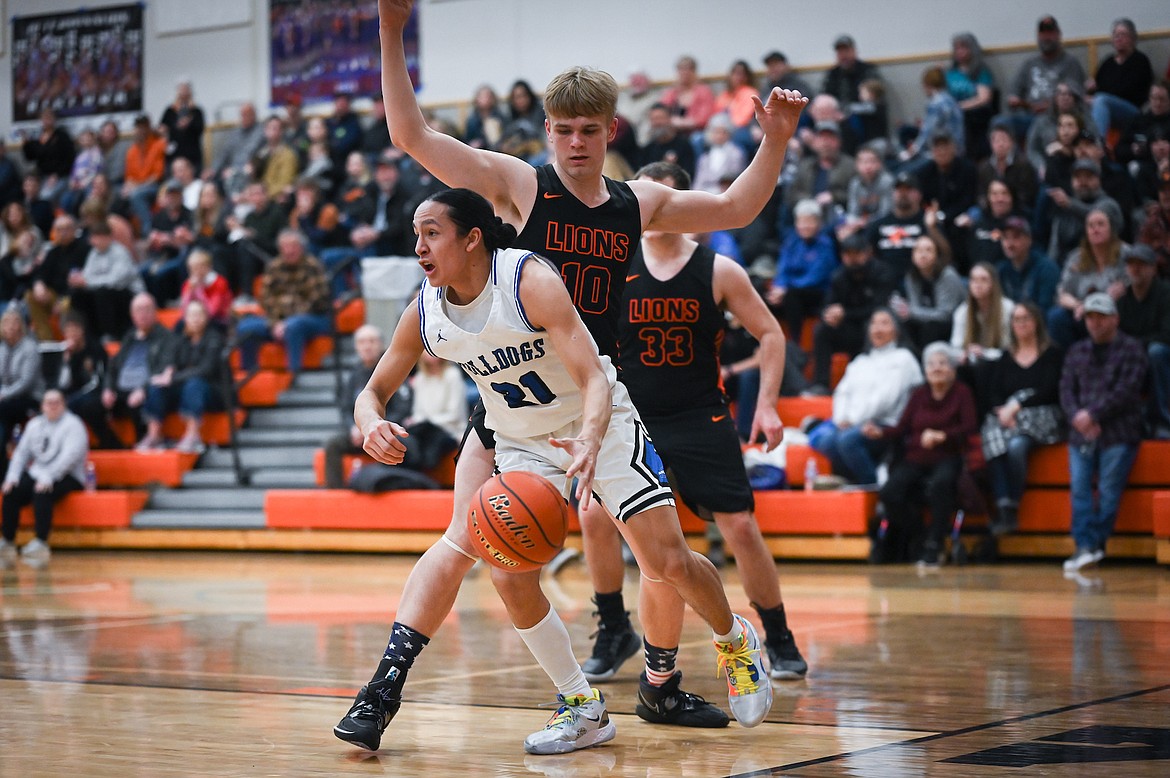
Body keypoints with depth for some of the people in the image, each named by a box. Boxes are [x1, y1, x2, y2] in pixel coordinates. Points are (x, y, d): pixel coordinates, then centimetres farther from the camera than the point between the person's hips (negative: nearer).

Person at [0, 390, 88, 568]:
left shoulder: (73, 424, -5)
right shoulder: (34, 425, 17)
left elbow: (70, 455, -18)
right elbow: (21, 452, 13)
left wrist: (48, 478, -29)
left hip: (66, 477, -6)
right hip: (35, 473, 6)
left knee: (41, 493, -35)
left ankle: (41, 544, -37)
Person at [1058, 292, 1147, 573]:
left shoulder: (1131, 348, 2)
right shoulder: (1077, 351, 17)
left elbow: (1126, 391, -8)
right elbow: (1066, 389, 10)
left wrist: (1093, 414, -13)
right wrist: (1077, 416, -9)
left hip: (1118, 434, -4)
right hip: (1081, 433, 4)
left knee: (1108, 492, -8)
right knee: (1079, 489, -10)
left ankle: (1095, 543, -2)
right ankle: (1086, 547, -13)